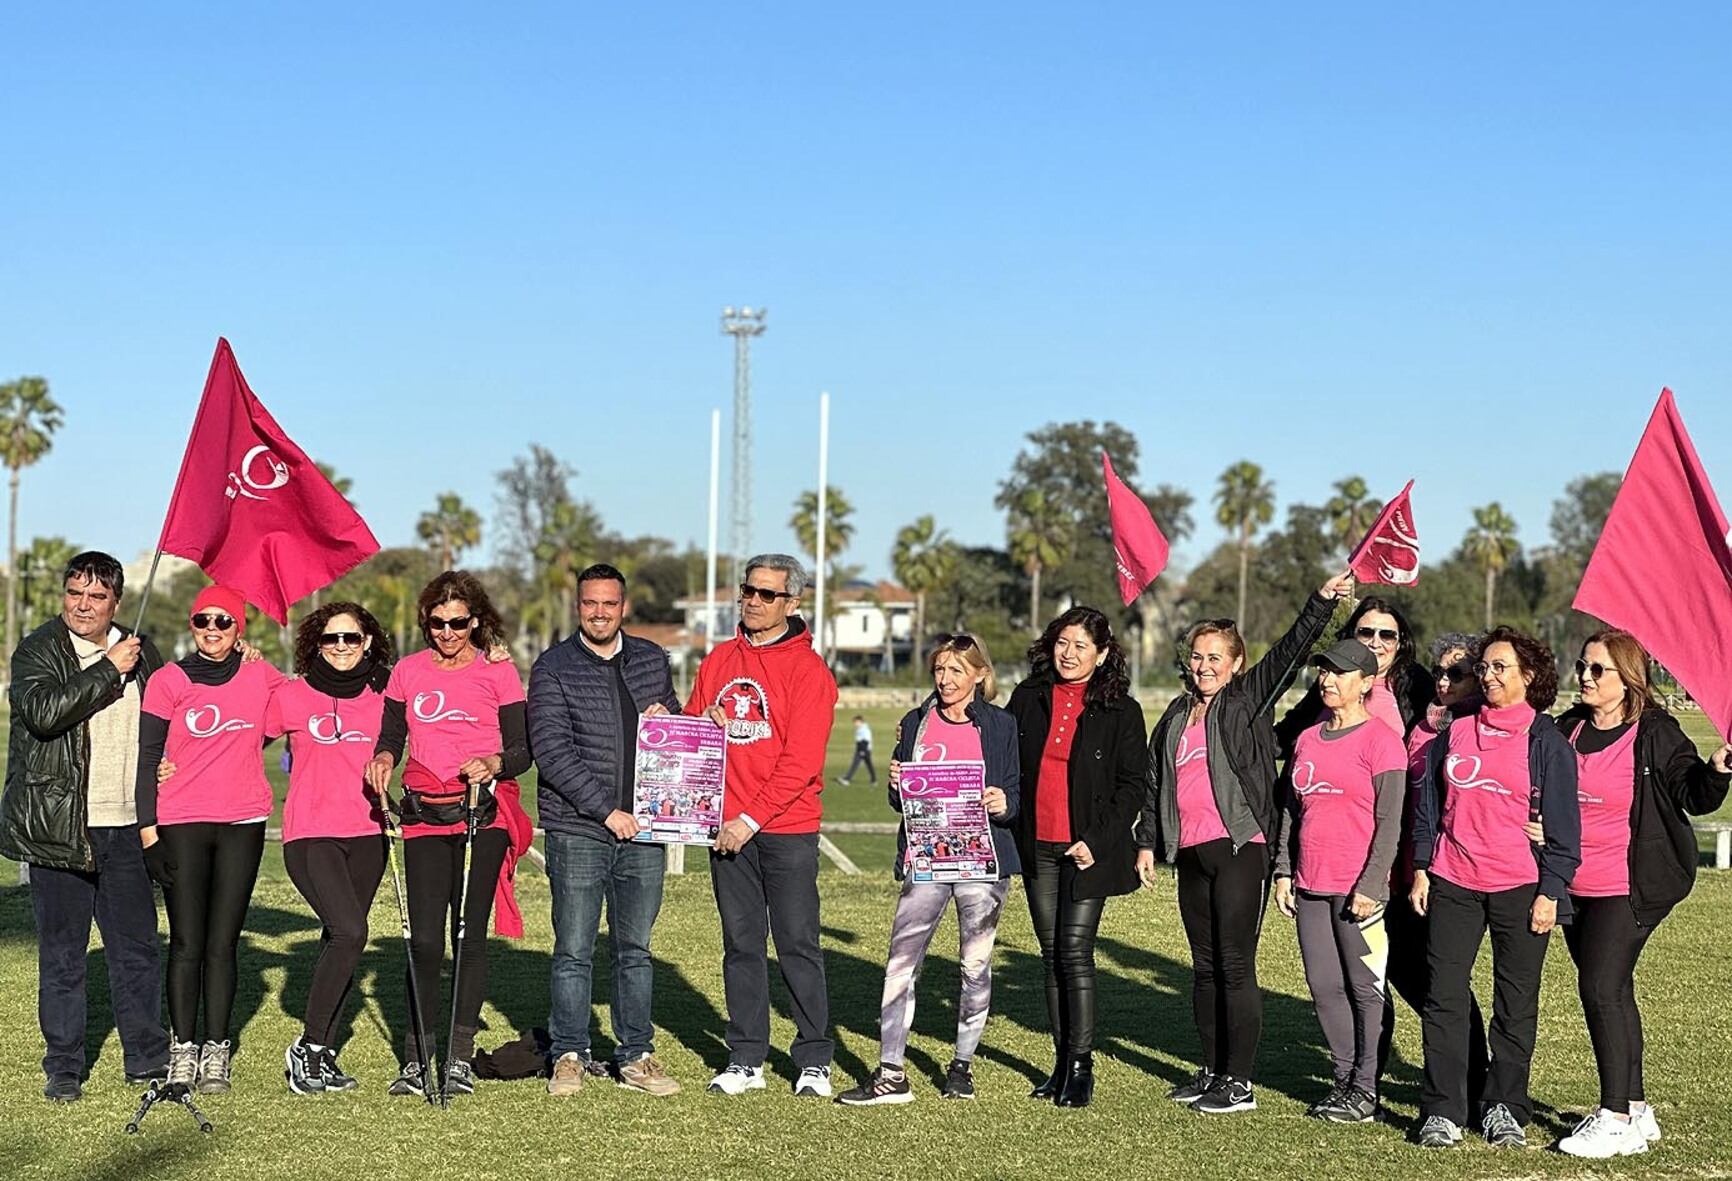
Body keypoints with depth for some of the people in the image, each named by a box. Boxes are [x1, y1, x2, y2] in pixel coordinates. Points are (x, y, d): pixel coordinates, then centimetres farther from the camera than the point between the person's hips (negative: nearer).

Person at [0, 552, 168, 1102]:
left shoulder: (139, 651, 12)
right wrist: (108, 669, -17)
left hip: (126, 827, 3)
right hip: (60, 827, -3)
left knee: (137, 947, 7)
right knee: (61, 951, 4)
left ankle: (148, 1059, 16)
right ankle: (63, 1067, 14)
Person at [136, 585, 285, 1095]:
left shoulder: (262, 678, 4)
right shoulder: (169, 681, -1)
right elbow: (148, 760, 1)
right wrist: (148, 830, -5)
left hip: (243, 823, 1)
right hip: (181, 825, -1)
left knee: (222, 943, 2)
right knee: (186, 943, 0)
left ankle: (216, 1051, 8)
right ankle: (183, 1048, 8)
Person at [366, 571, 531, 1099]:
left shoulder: (498, 673, 2)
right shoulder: (408, 671, 10)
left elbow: (523, 749, 0)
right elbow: (391, 734, 17)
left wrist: (493, 764, -20)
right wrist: (383, 758, -5)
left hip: (485, 813, -2)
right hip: (425, 815, 2)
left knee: (470, 932, 0)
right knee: (424, 936, -3)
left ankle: (461, 1058, 8)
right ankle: (416, 1059, 6)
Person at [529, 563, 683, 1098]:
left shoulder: (652, 660, 11)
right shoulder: (553, 668, -3)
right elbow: (551, 752, -10)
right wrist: (606, 811, -15)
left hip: (643, 832, 4)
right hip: (576, 832, -4)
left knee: (636, 950, 10)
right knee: (574, 951, 2)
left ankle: (636, 1056, 18)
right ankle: (569, 1056, 12)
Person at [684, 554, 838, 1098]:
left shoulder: (808, 669, -5)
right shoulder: (718, 661, 13)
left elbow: (802, 759, -13)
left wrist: (752, 819, -17)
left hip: (787, 830, -5)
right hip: (727, 828, 5)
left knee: (798, 944, -1)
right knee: (741, 945, 9)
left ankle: (814, 1061, 7)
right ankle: (746, 1059, 14)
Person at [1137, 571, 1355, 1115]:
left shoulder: (1248, 702, 2)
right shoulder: (1177, 717, 19)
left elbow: (1289, 653, -10)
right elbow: (1156, 781, 24)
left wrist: (1321, 602, -22)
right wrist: (1147, 841, 21)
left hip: (1239, 849, -6)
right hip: (1190, 852, 6)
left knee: (1236, 965, -7)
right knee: (1205, 965, 13)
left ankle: (1239, 1082, -4)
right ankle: (1213, 1070, 22)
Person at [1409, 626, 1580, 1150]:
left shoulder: (1546, 741, -1)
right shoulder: (1454, 733, 9)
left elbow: (1562, 823, -2)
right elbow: (1428, 806, 15)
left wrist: (1551, 892, -7)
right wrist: (1421, 870, 9)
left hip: (1520, 888, -3)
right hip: (1452, 885, 3)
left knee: (1516, 1003, 5)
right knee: (1444, 998, -1)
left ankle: (1505, 1110, 16)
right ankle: (1441, 1111, 5)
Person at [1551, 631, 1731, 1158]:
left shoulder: (1656, 734, -7)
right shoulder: (1568, 730, 10)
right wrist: (1538, 828, 1)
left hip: (1629, 887, -7)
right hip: (1575, 886, 7)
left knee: (1601, 987, -12)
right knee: (1611, 993, 12)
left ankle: (1616, 1118, -6)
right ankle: (1635, 1110, 21)